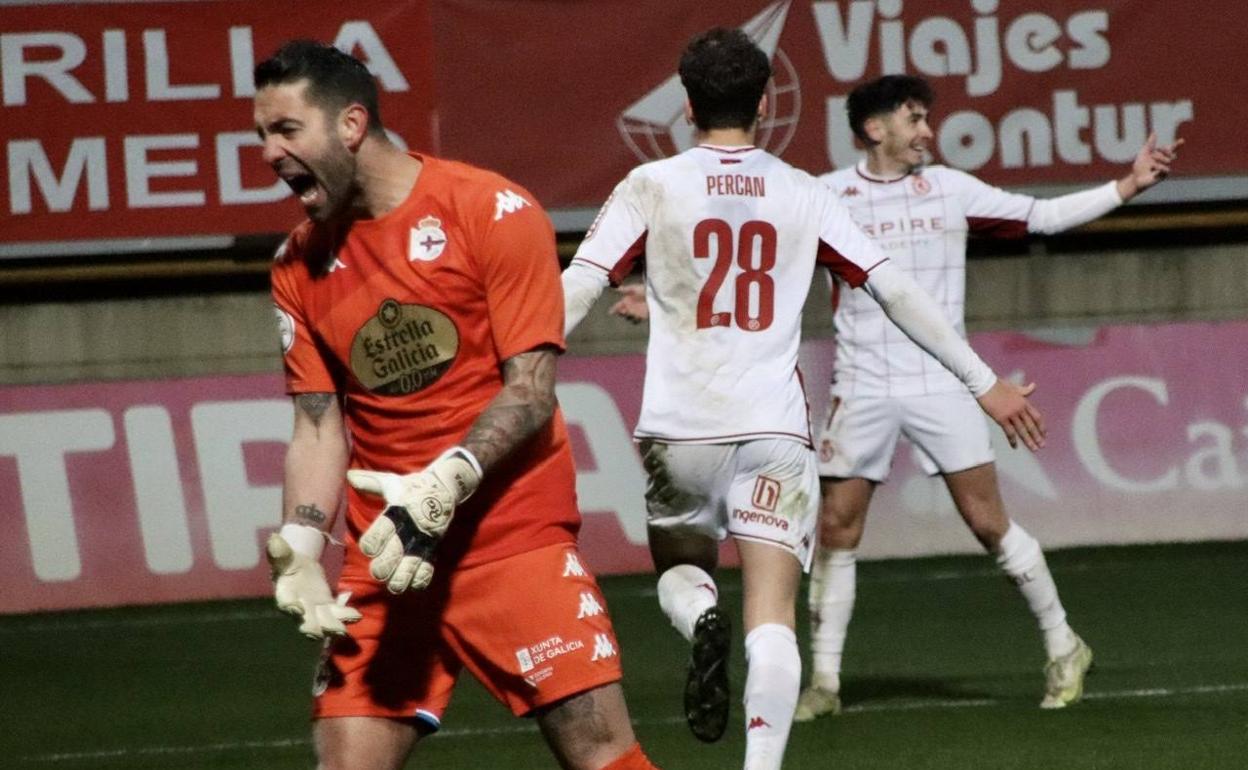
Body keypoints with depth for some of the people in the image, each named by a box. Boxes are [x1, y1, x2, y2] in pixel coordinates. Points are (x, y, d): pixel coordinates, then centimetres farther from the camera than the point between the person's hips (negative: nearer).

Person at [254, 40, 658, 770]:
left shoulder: (492, 212, -7)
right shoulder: (301, 264, 9)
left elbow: (531, 392, -11)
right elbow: (318, 427, 10)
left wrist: (440, 489, -23)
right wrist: (301, 548, -7)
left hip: (516, 539, -4)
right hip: (383, 560, 4)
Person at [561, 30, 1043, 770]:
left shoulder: (651, 188, 3)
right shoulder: (805, 195, 7)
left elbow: (575, 292, -5)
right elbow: (897, 292, 7)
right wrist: (986, 383, 13)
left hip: (681, 429, 0)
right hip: (775, 428, 0)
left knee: (681, 568, 22)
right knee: (772, 617, -3)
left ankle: (702, 619, -12)